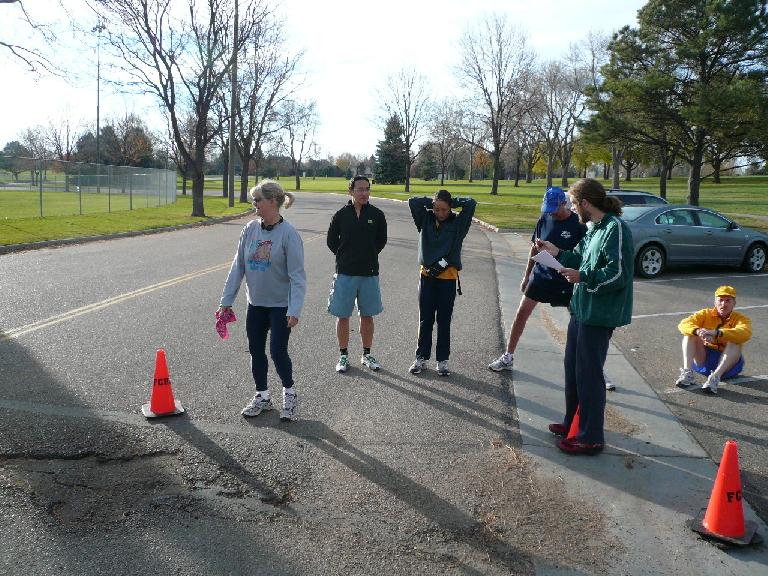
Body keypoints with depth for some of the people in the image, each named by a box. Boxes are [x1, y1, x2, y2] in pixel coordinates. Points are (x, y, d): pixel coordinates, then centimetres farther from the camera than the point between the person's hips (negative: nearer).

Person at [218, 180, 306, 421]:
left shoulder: (288, 234, -16)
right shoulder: (250, 229, -1)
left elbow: (297, 275, -17)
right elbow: (237, 267, 3)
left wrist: (294, 310, -24)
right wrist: (226, 301, 2)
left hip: (280, 305, -5)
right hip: (255, 303, 6)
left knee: (278, 352, -4)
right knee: (256, 351, 12)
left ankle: (289, 393, 22)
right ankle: (262, 396, 31)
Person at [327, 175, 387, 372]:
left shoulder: (377, 215, 0)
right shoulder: (341, 215, -3)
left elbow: (381, 240, 11)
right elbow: (331, 240, 7)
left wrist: (370, 255, 6)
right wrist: (345, 256, 4)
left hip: (369, 273, 1)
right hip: (345, 274, -1)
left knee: (367, 316, 10)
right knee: (343, 316, 5)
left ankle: (366, 355, 24)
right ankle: (343, 355, 19)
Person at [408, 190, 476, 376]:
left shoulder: (458, 223, 0)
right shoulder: (426, 219, 5)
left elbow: (471, 204, -10)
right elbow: (413, 202, -2)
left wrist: (454, 202, 0)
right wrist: (430, 202, 2)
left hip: (448, 278, -1)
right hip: (426, 275, 2)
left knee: (444, 321, 7)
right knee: (425, 320, 9)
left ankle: (442, 360, 16)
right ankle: (421, 358, 19)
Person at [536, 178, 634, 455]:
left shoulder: (615, 229, -18)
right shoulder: (593, 228, 10)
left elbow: (618, 274, -23)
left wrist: (582, 276, -18)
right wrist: (556, 252, 10)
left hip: (598, 315, -10)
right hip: (581, 309, 10)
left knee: (588, 375, 0)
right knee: (573, 367, 19)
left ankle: (591, 438, 14)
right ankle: (573, 422, 36)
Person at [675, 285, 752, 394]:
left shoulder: (741, 319, -1)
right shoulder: (706, 314, 6)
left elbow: (745, 334, -26)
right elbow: (683, 324, -11)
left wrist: (716, 333, -40)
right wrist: (698, 331, -34)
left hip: (728, 365, -2)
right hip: (703, 360, 2)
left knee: (735, 342, -28)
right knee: (690, 333, -15)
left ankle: (715, 377, -41)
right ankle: (687, 372, -28)